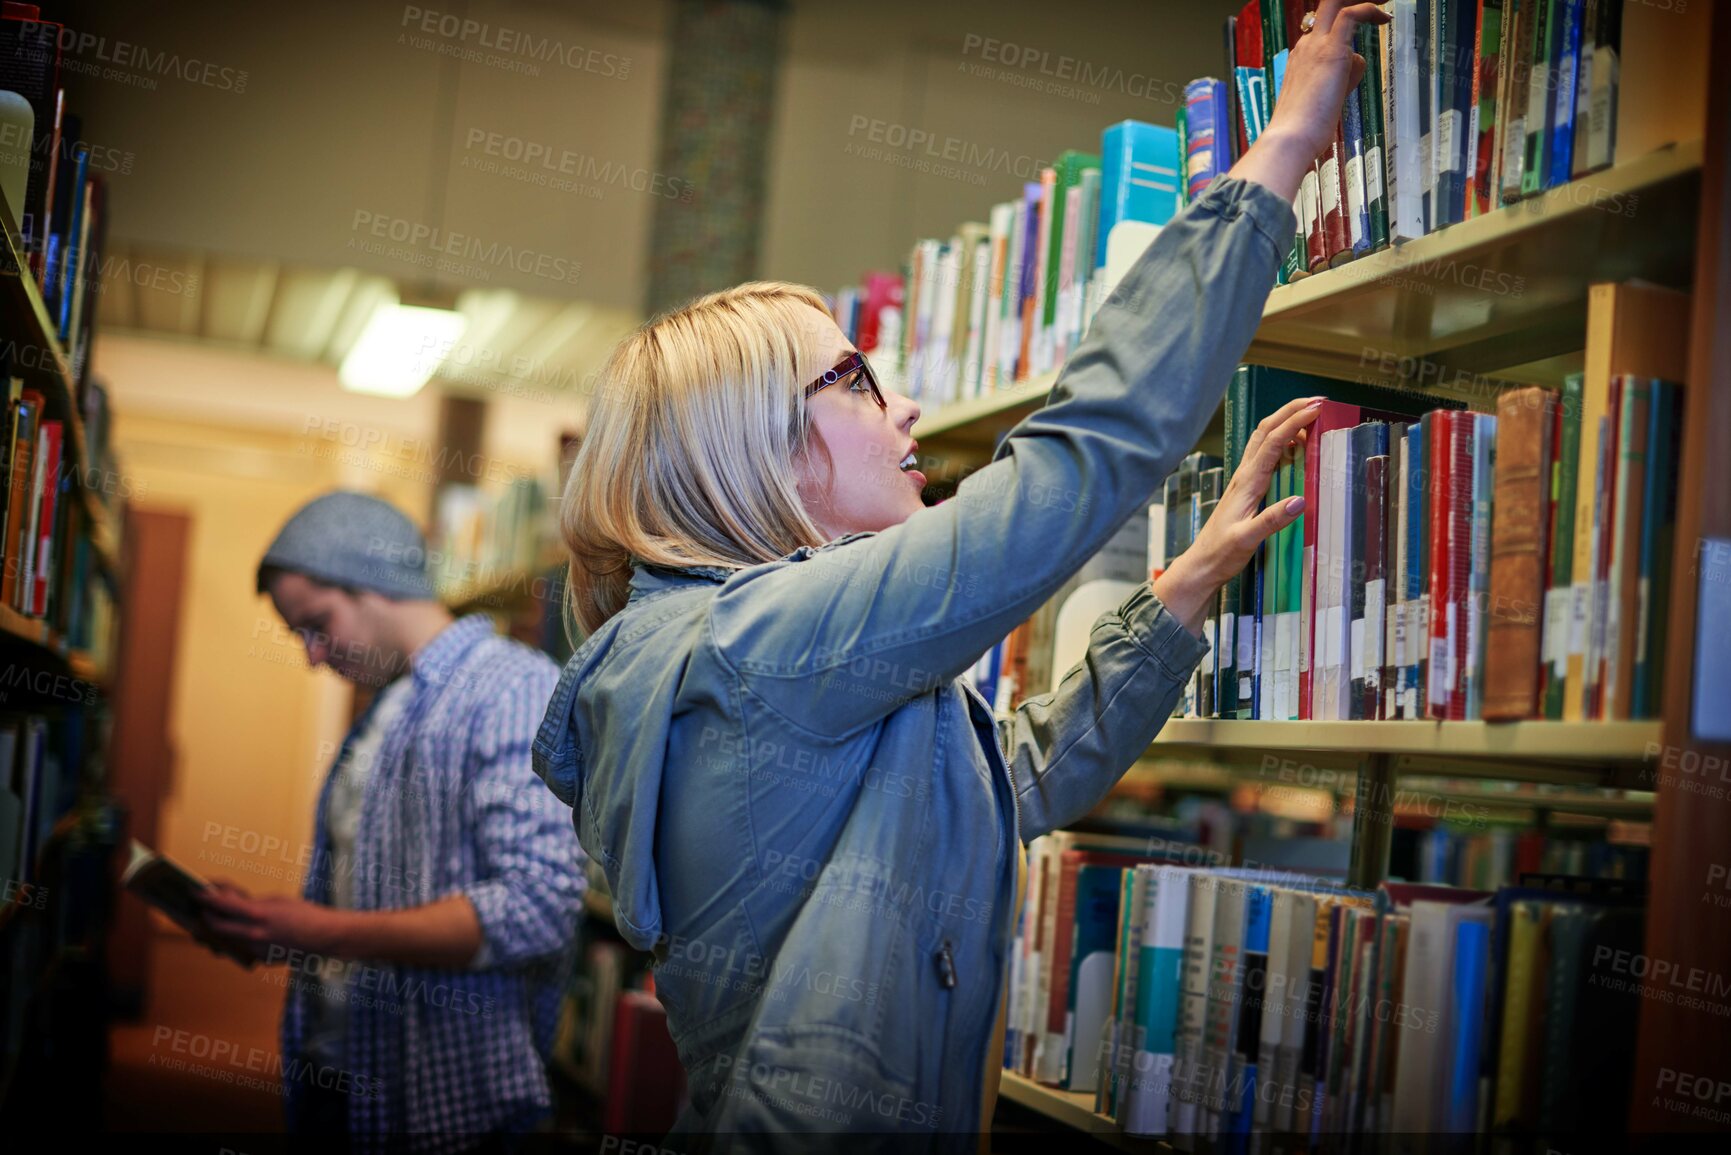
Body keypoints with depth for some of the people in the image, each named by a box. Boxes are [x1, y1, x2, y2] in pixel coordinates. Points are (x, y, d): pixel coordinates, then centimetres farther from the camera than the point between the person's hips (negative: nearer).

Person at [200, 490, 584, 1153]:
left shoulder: (517, 688, -12)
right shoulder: (382, 715, 16)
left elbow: (535, 909, -23)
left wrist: (325, 934, -20)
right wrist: (265, 929, 0)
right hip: (332, 1079, 8)